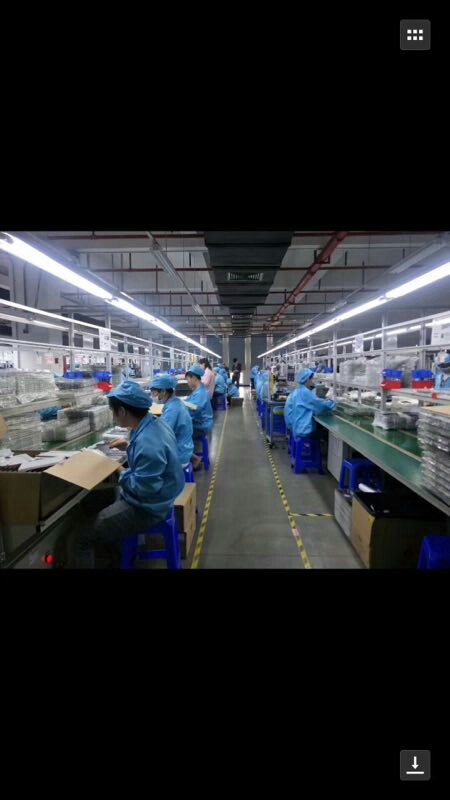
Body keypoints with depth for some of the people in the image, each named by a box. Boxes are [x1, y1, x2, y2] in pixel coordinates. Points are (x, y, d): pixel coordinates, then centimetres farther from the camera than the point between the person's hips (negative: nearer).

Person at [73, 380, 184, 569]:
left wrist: (120, 472, -15)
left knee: (82, 533, -7)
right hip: (151, 499, 10)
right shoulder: (155, 423, -2)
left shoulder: (146, 441, -33)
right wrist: (129, 446, 6)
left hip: (146, 508, -10)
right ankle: (119, 553, 39)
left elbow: (144, 487, -29)